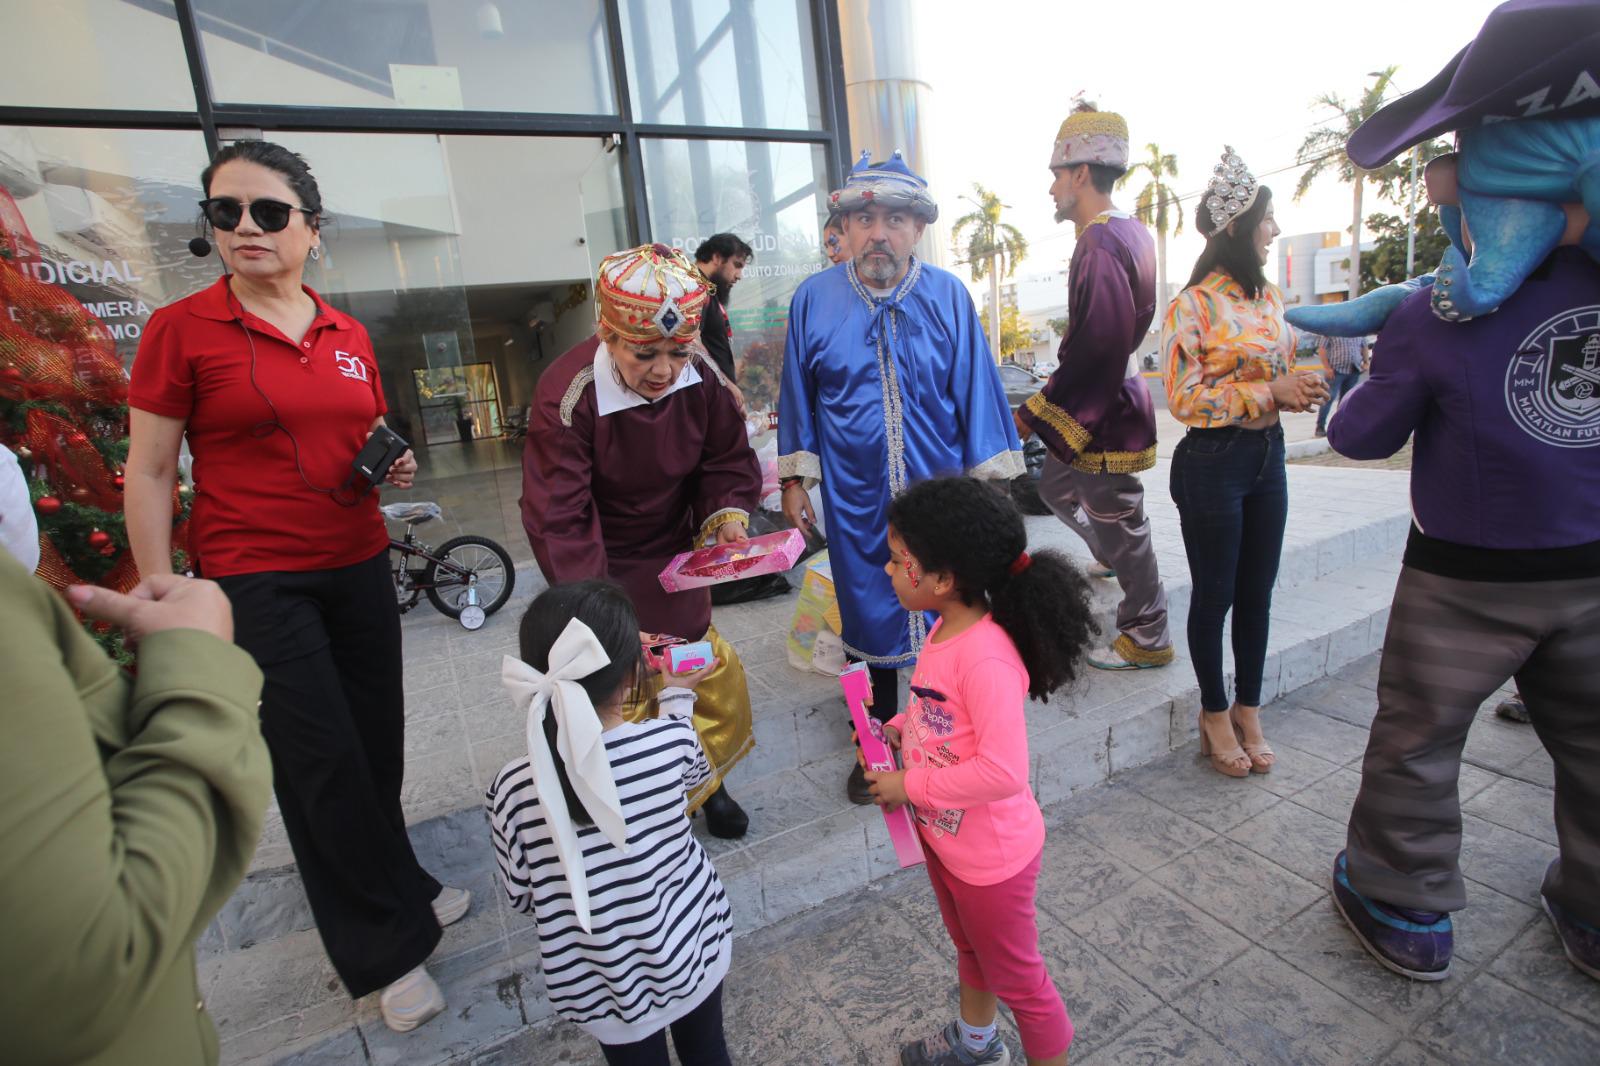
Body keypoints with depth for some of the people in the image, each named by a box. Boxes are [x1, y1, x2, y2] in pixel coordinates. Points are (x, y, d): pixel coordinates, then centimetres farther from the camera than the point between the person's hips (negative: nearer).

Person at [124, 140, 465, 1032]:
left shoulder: (350, 335, 8)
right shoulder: (182, 330, -4)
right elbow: (149, 474, -4)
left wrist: (395, 467, -4)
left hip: (360, 567, 4)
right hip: (255, 581, -4)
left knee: (379, 742, 10)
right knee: (323, 761, 1)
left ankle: (396, 886, 35)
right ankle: (390, 949, 19)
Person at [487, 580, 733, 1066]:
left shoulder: (514, 790, -25)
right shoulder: (670, 740, -26)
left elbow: (522, 897, -8)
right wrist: (678, 698, 12)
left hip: (605, 986, 0)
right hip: (693, 953, 0)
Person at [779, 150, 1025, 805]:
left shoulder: (948, 297, -1)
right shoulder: (813, 300, 1)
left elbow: (977, 391, 1)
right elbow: (799, 398, 7)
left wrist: (990, 483, 0)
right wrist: (794, 480, 5)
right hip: (857, 504, 1)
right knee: (869, 621, 12)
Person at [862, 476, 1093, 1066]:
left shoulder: (987, 659, -36)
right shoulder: (945, 627, -8)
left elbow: (1003, 772, -36)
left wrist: (911, 786, -27)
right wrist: (898, 727, -6)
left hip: (991, 855, -9)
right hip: (941, 834, 9)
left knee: (1014, 976, 18)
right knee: (969, 946, 33)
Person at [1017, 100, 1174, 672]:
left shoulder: (1100, 245, -21)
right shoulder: (1132, 232, 11)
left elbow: (1095, 346, -27)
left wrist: (1036, 411, -19)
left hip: (1101, 413, -10)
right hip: (1112, 398, 10)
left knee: (1119, 522, 2)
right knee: (1056, 485, 24)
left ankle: (1147, 639, 18)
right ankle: (1113, 556, 44)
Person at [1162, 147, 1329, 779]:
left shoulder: (1269, 295, 12)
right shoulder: (1194, 305, -12)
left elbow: (1275, 374, 21)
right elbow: (1185, 399, -16)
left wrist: (1300, 389, 0)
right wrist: (1270, 392, -19)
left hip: (1267, 454, 7)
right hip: (1212, 461, -7)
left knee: (1257, 591, 13)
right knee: (1215, 594, 5)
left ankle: (1248, 711, 28)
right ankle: (1215, 714, 23)